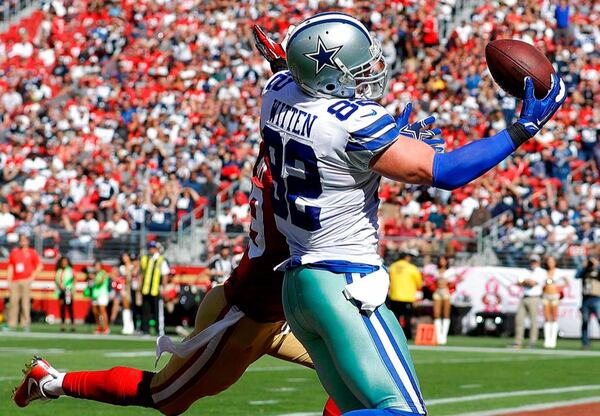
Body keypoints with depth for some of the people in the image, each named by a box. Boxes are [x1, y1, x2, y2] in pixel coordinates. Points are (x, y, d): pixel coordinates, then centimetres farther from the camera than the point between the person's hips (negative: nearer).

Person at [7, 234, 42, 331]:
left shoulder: (32, 252, 7)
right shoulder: (14, 252, 15)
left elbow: (39, 266, 5)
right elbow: (10, 267, 14)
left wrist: (32, 277, -5)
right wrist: (9, 281, 7)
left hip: (26, 280, -3)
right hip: (15, 281, 3)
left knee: (25, 302, -8)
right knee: (13, 301, -2)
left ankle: (25, 324, -5)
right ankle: (12, 325, 0)